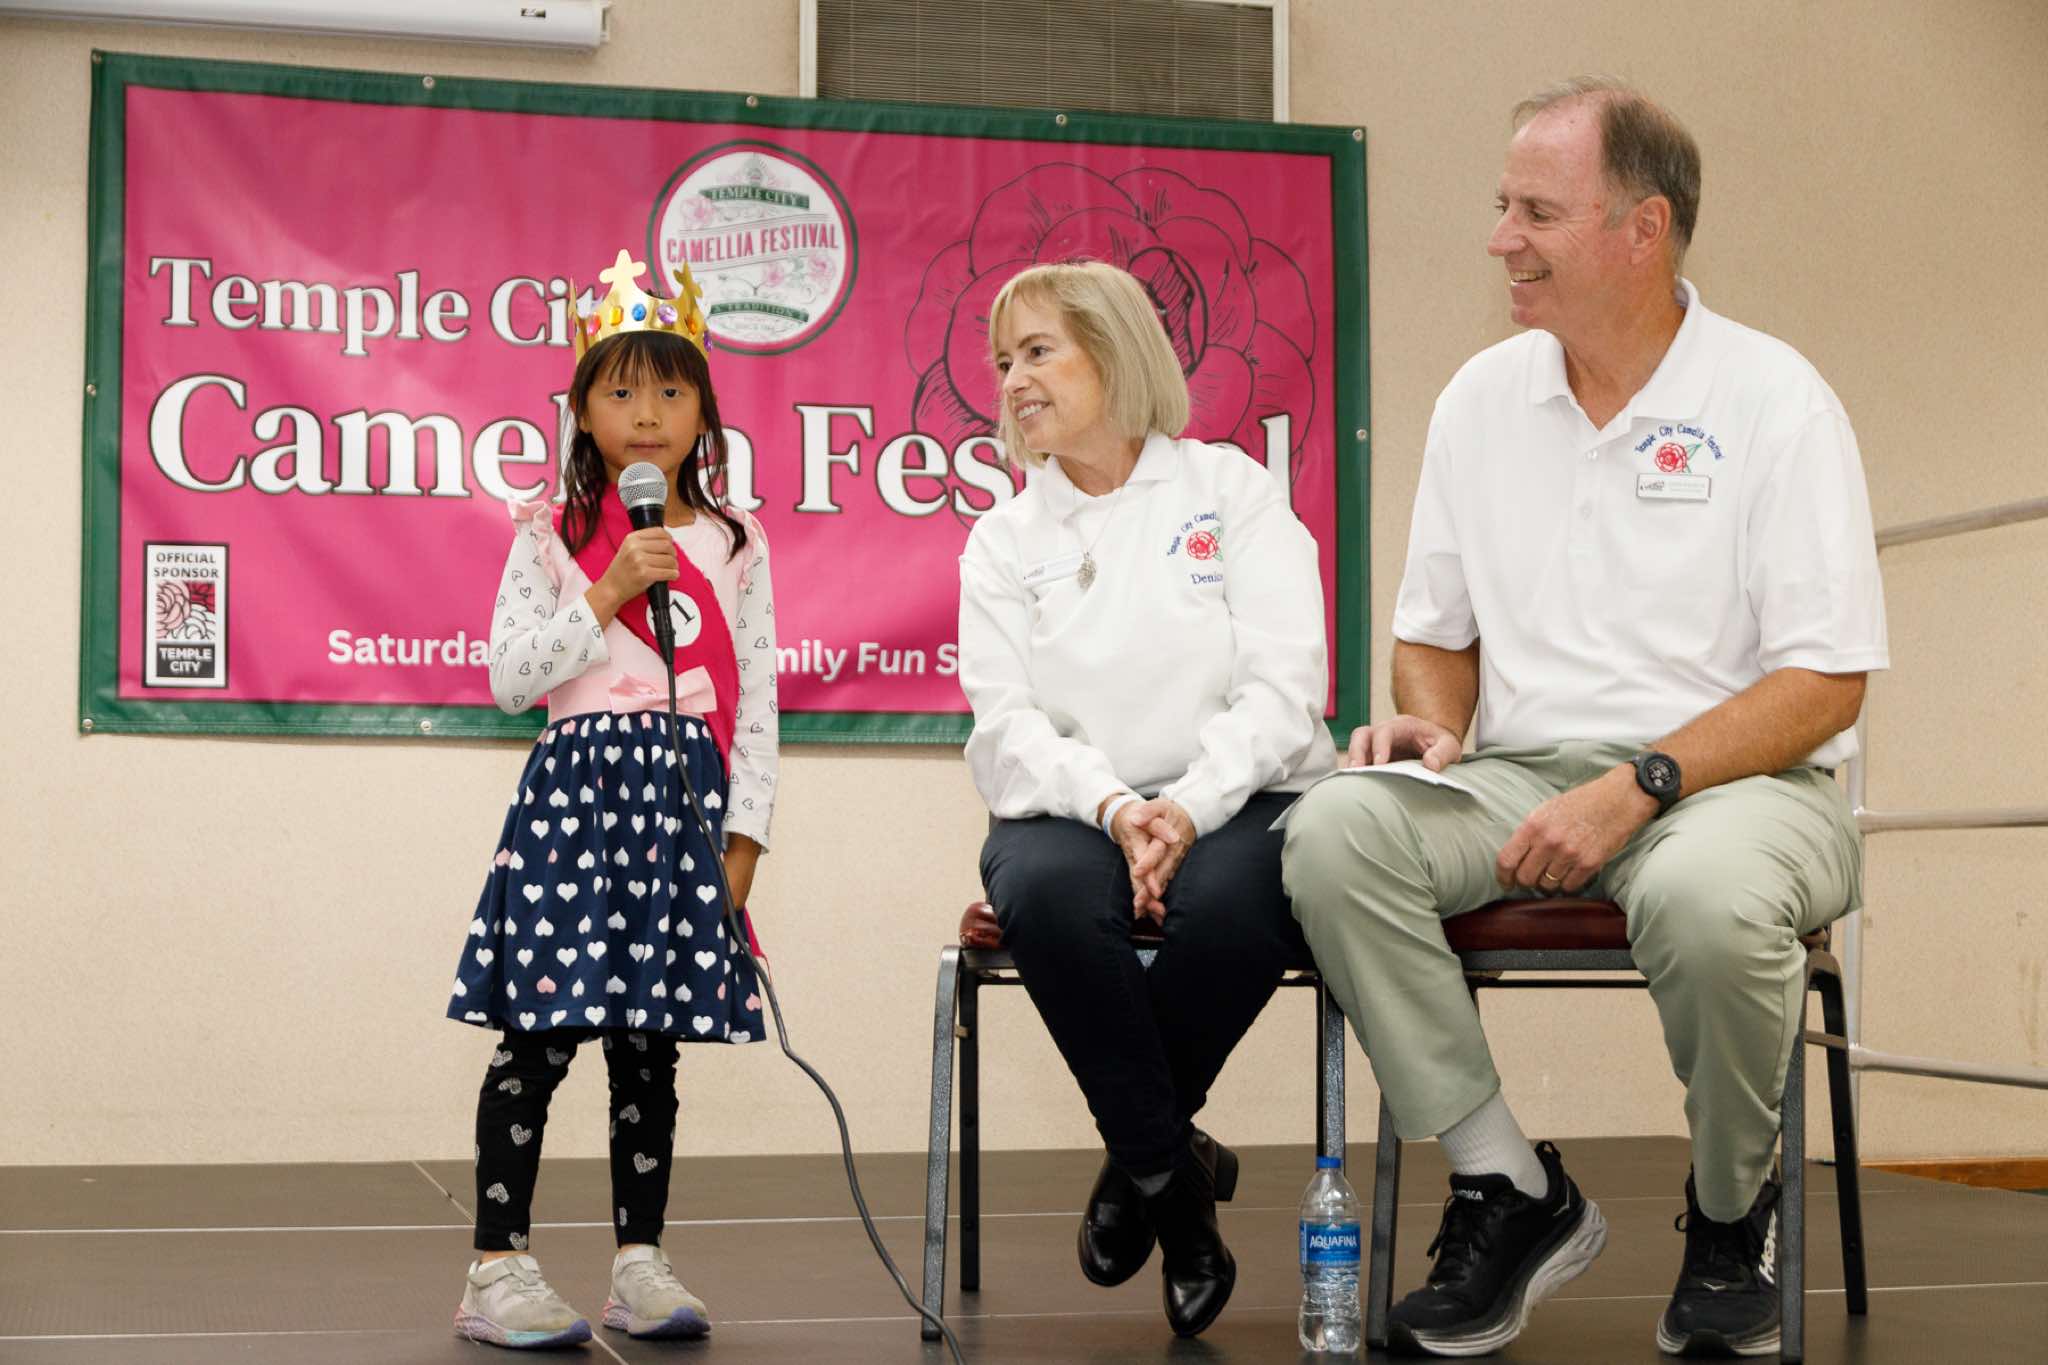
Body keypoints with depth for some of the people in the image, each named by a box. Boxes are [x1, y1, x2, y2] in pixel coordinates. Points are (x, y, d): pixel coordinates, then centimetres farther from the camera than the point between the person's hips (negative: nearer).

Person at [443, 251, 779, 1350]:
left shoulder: (732, 545, 10)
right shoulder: (551, 537, 3)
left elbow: (756, 701, 9)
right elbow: (510, 679, -4)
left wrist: (741, 838, 2)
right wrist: (608, 594, -12)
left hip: (687, 798, 3)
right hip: (575, 788, -2)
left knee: (650, 1040, 7)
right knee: (539, 1032, -5)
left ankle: (640, 1262, 13)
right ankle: (497, 1268, 1)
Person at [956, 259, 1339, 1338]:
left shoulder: (1233, 490, 9)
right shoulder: (1004, 539, 15)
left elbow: (1283, 687, -3)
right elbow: (1007, 721, 2)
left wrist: (1188, 808, -19)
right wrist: (1112, 806, -19)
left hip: (1234, 802, -1)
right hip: (1075, 810, 1)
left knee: (1233, 901, -36)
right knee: (1046, 893, -34)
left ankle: (1135, 1162, -8)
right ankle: (1174, 1171, -16)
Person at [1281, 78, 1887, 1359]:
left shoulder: (1773, 400, -5)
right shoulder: (1483, 397, 11)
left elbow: (1826, 682, -10)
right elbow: (1436, 629, 19)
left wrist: (1637, 787, -21)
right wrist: (1433, 725, -4)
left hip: (1736, 775, -4)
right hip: (1521, 775, 4)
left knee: (1708, 895, -40)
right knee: (1334, 831, -25)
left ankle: (1733, 1209, -6)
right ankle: (1512, 1190, -11)